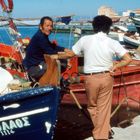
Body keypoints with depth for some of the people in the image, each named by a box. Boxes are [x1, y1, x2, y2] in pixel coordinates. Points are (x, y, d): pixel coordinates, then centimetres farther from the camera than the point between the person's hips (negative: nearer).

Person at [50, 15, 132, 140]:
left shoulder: (85, 39, -4)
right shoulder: (113, 42, -5)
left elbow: (70, 54, 6)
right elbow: (128, 59, -11)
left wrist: (57, 56, 22)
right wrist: (115, 67, -1)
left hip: (91, 78, 0)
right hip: (106, 77, 0)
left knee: (92, 106, 20)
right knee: (104, 108, 10)